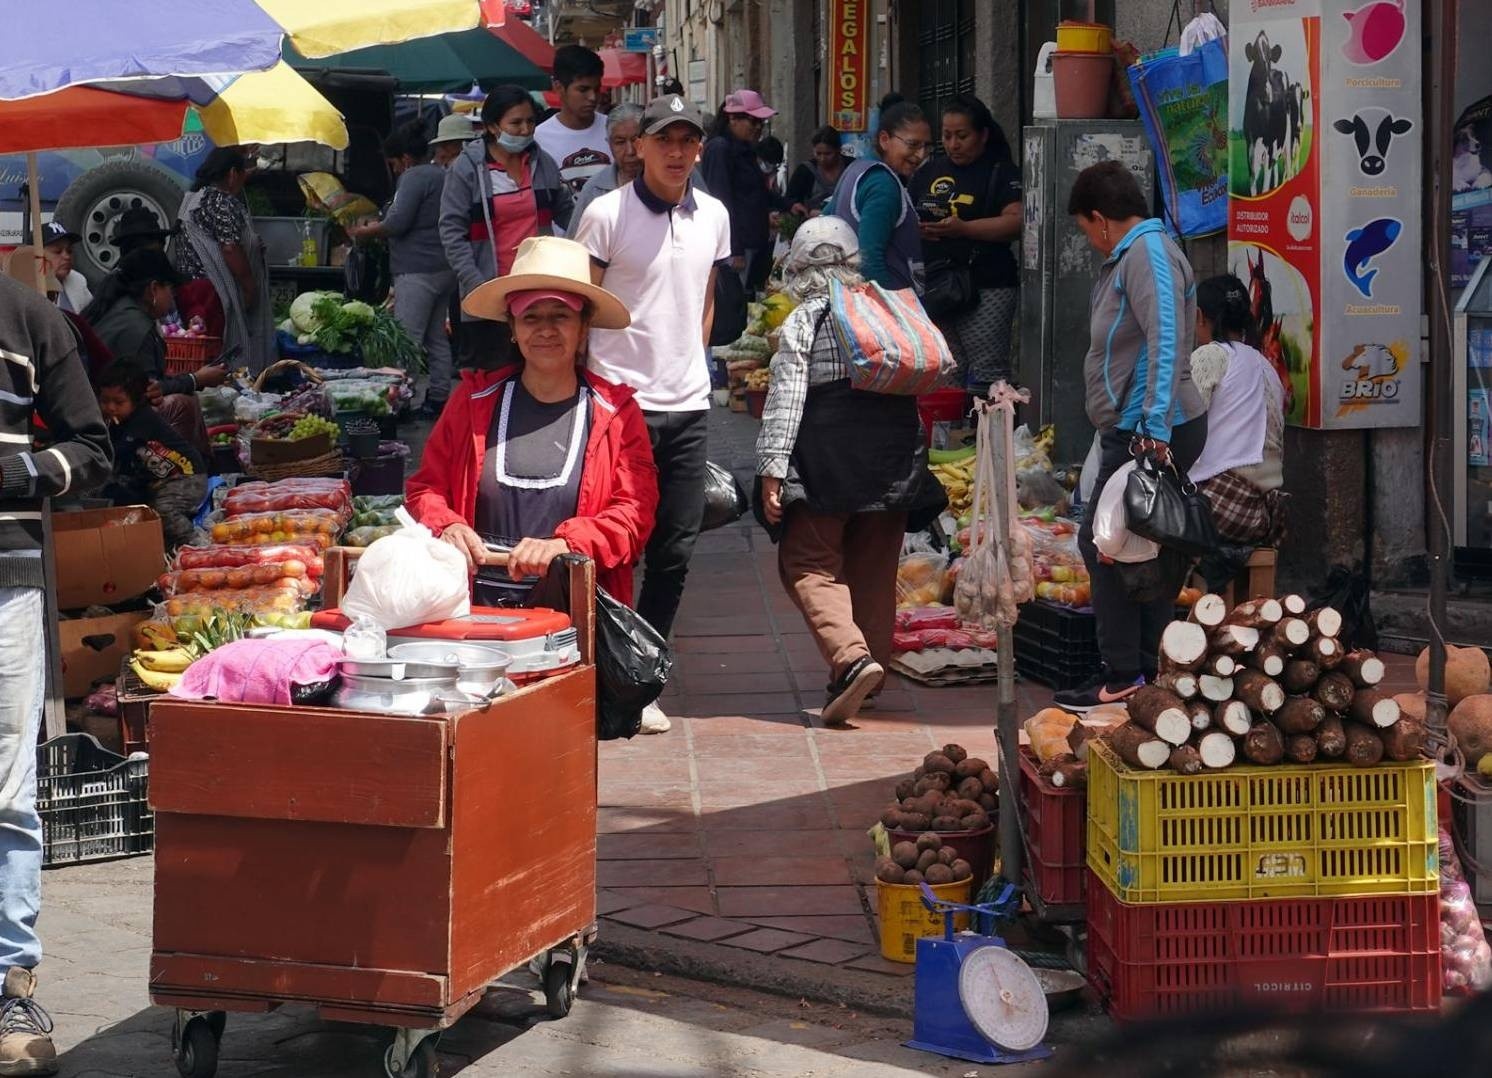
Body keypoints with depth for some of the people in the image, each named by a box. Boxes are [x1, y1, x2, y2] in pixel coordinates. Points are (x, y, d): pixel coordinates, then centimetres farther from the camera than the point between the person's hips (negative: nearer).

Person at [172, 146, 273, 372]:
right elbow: (230, 249, -19)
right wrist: (250, 285, -12)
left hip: (188, 283, 10)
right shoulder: (222, 202, -13)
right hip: (212, 289, -10)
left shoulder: (194, 198, 18)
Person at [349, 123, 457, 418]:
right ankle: (439, 397, 15)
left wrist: (365, 232, -2)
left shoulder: (413, 178, -11)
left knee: (407, 339, -10)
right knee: (437, 338, 13)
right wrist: (379, 229, 22)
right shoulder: (442, 175, 18)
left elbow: (397, 223, -18)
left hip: (417, 269, -10)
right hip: (444, 269, 10)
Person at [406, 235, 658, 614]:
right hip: (476, 608, 1)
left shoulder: (615, 411, 9)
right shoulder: (475, 398, 14)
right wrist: (446, 527, -6)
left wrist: (563, 545, -18)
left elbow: (634, 515, 0)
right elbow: (425, 487, 17)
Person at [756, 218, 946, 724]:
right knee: (874, 569, 14)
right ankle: (871, 665, 18)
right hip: (895, 461, 5)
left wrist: (772, 469, -12)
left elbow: (786, 398, -11)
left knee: (809, 564, -1)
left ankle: (851, 658, -21)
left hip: (828, 462, -5)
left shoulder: (803, 321, -5)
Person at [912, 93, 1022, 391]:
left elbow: (1016, 221, -11)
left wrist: (963, 228, -20)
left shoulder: (1002, 173, 1)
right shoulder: (929, 172, 19)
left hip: (986, 290, -6)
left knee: (987, 373, -12)